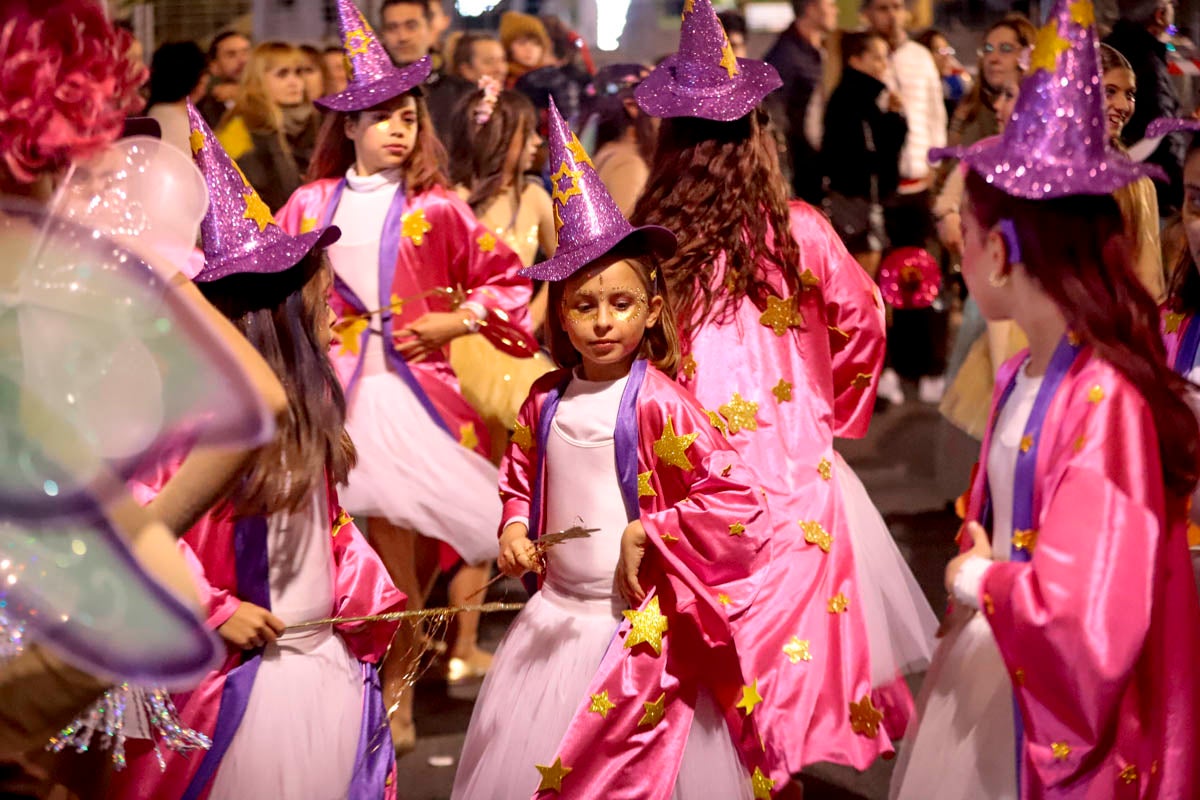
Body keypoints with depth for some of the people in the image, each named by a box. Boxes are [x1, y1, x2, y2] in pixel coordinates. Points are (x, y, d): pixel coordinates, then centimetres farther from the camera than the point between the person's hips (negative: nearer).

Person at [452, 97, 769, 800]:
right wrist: (515, 528, 3)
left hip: (637, 622, -6)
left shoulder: (657, 402, -16)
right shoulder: (547, 401, 2)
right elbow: (520, 475, 21)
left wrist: (649, 534, -16)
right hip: (556, 611, 6)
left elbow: (737, 502, -20)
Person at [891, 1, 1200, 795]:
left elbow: (1088, 618, -29)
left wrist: (979, 581, -14)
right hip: (985, 666, 8)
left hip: (1054, 720, -7)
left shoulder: (1106, 399, -24)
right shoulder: (1020, 378, 1)